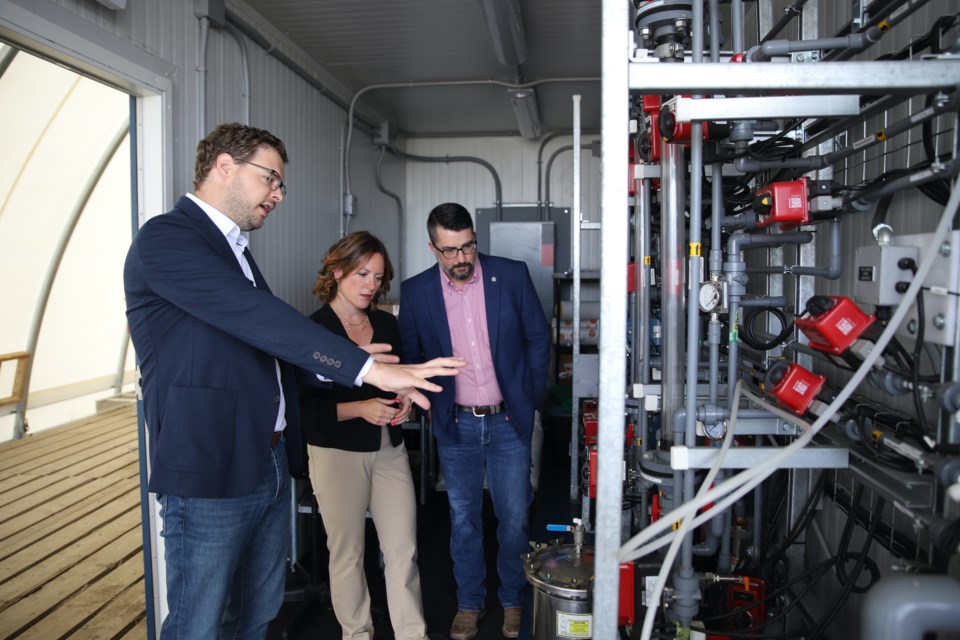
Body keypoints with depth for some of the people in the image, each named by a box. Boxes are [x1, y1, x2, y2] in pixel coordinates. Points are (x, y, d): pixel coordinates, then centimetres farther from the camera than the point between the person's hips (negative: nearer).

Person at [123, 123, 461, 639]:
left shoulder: (234, 249, 17)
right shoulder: (165, 238, -13)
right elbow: (256, 316, -25)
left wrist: (338, 364, 7)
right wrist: (365, 367, -28)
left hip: (269, 466, 9)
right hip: (209, 475, -9)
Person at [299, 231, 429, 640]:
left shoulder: (386, 323, 7)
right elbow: (303, 407, -12)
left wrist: (405, 400, 0)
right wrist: (358, 409, -23)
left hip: (389, 449, 4)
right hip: (336, 453, -4)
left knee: (403, 549, 4)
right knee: (347, 553, 9)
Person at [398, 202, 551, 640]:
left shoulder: (512, 275, -7)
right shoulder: (416, 291, -5)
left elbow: (538, 337, 3)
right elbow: (410, 354, 7)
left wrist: (531, 396, 1)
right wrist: (430, 404, 1)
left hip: (508, 421, 0)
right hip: (455, 425, 1)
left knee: (514, 518, 8)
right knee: (463, 519, 12)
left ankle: (513, 601, 30)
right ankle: (469, 603, 31)